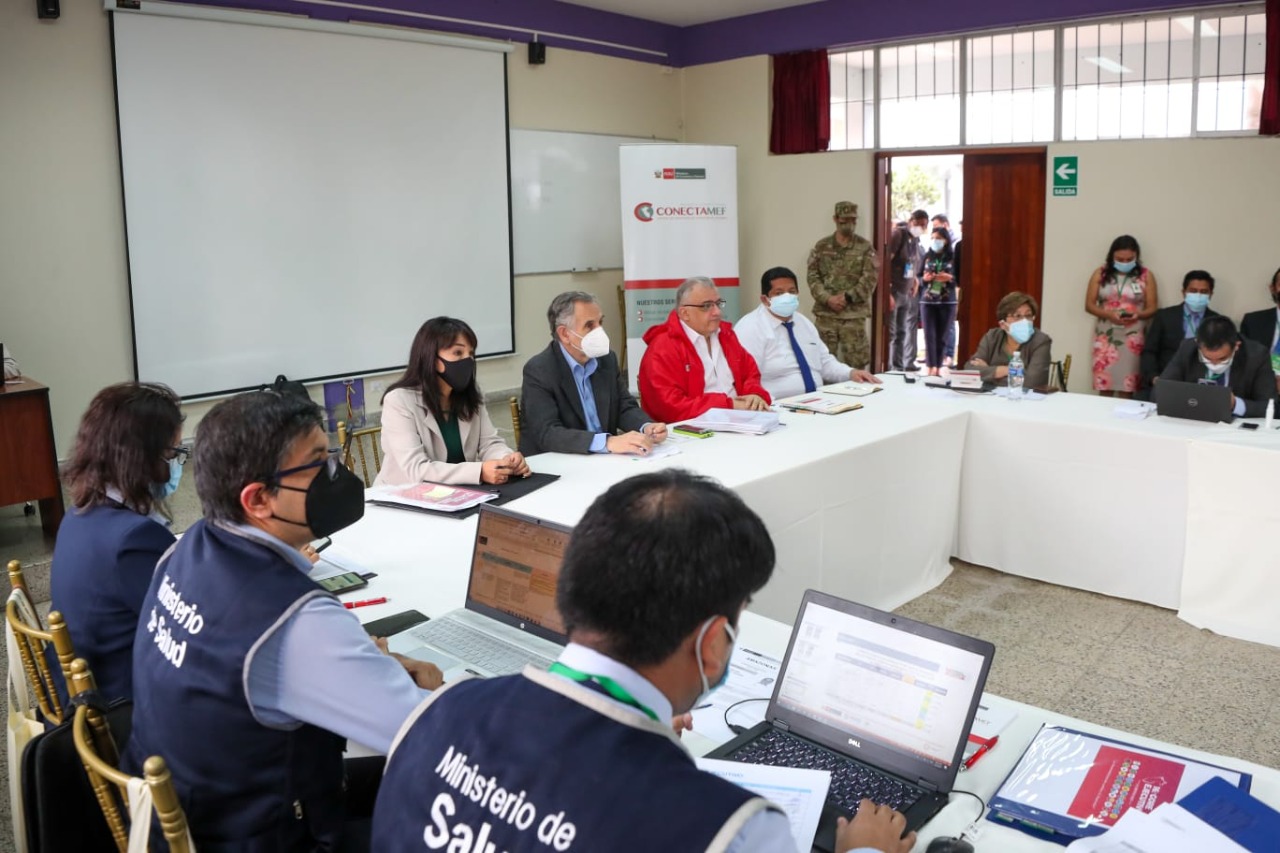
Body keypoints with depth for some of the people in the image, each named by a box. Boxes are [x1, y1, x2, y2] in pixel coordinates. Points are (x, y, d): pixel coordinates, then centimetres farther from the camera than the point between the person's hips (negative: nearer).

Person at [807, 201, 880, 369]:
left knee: (855, 362, 0)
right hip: (825, 313, 1)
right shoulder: (821, 246, 9)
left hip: (854, 314, -1)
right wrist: (828, 299, -13)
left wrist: (847, 297, -14)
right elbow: (813, 277, 2)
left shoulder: (865, 247, 4)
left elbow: (870, 279, -4)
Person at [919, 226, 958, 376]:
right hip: (927, 302, 1)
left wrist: (950, 278, -18)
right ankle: (930, 368, -1)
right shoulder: (927, 256, 5)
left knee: (942, 337, 5)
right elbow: (918, 278, 9)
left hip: (947, 302, -1)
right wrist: (924, 278, -13)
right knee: (929, 336, -3)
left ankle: (938, 368, 12)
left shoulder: (953, 258, 0)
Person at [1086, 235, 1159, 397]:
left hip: (1132, 335, -1)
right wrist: (1108, 314, -15)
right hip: (1105, 334, 1)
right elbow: (1089, 305, 3)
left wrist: (1138, 315, -17)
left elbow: (1153, 307, 4)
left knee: (1127, 385, -3)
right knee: (1104, 382, -1)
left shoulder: (1146, 275, 3)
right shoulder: (1100, 274, 4)